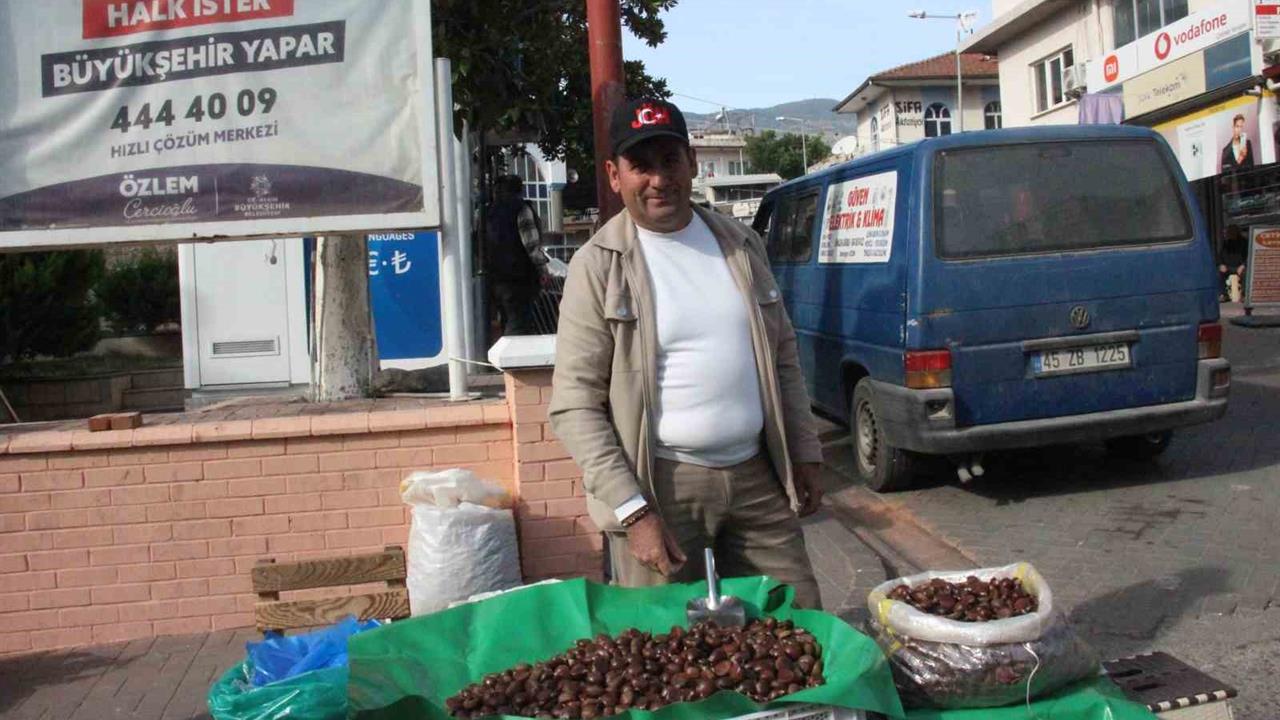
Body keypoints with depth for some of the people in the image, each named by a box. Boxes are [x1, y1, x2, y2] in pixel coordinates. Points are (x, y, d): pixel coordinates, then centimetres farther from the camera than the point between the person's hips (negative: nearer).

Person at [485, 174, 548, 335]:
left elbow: (485, 245, 17)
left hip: (495, 277, 7)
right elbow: (532, 243, -15)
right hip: (519, 278, -7)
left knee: (508, 323, 15)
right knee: (519, 324, -8)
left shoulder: (491, 211, 13)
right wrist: (542, 268, -10)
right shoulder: (521, 208, -8)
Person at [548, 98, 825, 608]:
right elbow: (574, 406, -10)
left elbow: (783, 358, 16)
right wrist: (632, 511, -16)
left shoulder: (741, 244, 9)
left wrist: (804, 454, 11)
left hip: (756, 476, 5)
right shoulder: (599, 266, -7)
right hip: (659, 487, -4)